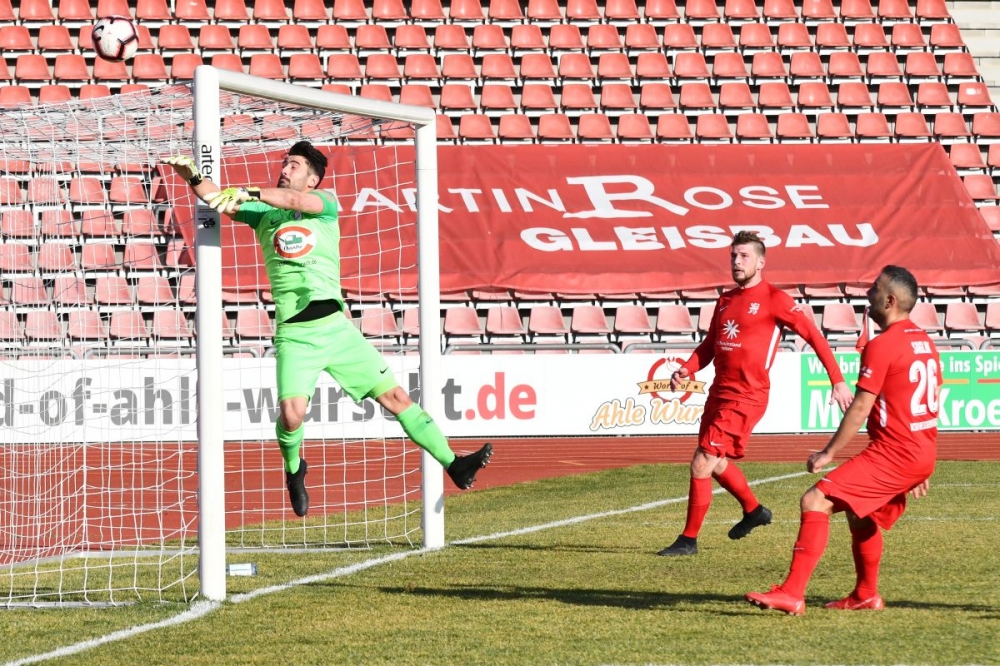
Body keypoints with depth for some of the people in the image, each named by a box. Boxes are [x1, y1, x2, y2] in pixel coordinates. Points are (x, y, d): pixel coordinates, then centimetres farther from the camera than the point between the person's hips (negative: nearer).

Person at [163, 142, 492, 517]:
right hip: (294, 335, -1)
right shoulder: (264, 214, 9)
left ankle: (453, 465, 5)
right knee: (292, 413, -20)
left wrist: (250, 193, -33)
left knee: (395, 397, 0)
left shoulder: (326, 204, 5)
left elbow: (295, 201, -18)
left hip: (336, 328, 1)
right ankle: (294, 470, 11)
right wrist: (193, 177, -25)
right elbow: (218, 200, -4)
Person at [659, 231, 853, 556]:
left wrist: (838, 381, -12)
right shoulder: (726, 300, 13)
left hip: (745, 398, -8)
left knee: (701, 465, -11)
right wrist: (685, 370, 1)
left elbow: (814, 336, -8)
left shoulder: (773, 300, -9)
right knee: (716, 463, 20)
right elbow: (709, 346, 20)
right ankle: (754, 510, 44)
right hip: (719, 393, 8)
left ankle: (689, 539, -1)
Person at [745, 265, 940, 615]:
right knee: (860, 512, 29)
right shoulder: (924, 342, 15)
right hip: (924, 454, 10)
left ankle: (792, 594, -21)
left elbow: (861, 408, -15)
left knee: (815, 501, -14)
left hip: (893, 453, -10)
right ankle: (866, 596, 35)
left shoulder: (882, 346, -14)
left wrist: (828, 453, -8)